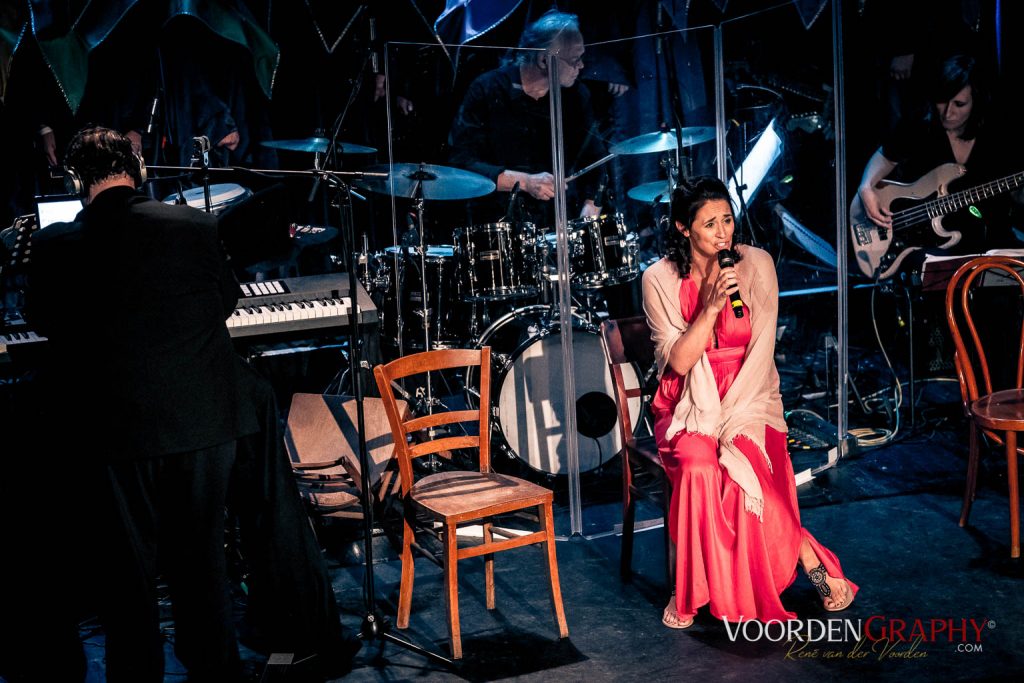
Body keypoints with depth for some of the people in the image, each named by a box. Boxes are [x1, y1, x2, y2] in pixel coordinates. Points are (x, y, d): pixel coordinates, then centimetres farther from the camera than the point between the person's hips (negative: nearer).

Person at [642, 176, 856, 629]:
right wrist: (711, 306, -21)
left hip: (747, 400, 0)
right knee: (699, 462, -32)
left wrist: (733, 413, -14)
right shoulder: (660, 280, -2)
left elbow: (761, 351, -3)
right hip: (688, 404, 0)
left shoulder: (756, 264, 0)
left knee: (744, 464, -31)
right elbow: (678, 361, -9)